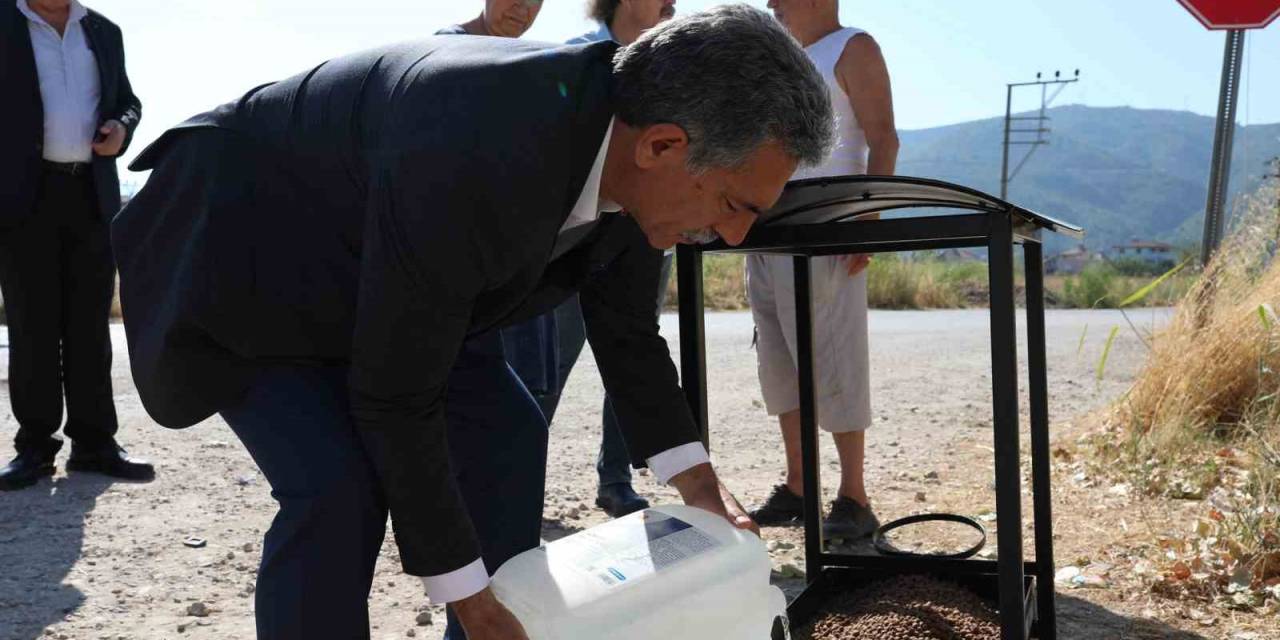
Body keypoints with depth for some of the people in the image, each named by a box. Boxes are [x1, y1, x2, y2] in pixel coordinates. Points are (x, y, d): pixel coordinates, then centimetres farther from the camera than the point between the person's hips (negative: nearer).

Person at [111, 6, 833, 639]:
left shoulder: (629, 147, -16)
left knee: (503, 438, 4)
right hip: (240, 261, -8)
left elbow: (627, 331, 0)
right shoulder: (471, 162, -42)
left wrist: (695, 478, -2)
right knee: (338, 488, -22)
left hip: (360, 268, 8)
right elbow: (393, 395, -32)